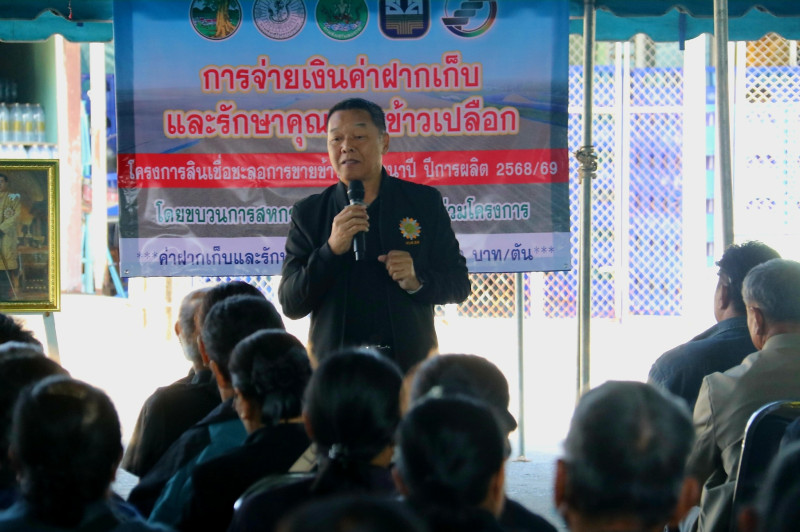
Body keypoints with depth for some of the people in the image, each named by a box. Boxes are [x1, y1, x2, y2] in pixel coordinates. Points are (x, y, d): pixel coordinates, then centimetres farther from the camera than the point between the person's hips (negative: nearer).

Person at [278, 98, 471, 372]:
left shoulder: (424, 202, 8)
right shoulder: (308, 213, 6)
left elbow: (458, 285, 11)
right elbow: (290, 305, 0)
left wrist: (416, 281, -10)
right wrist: (332, 249, -14)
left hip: (411, 362, 0)